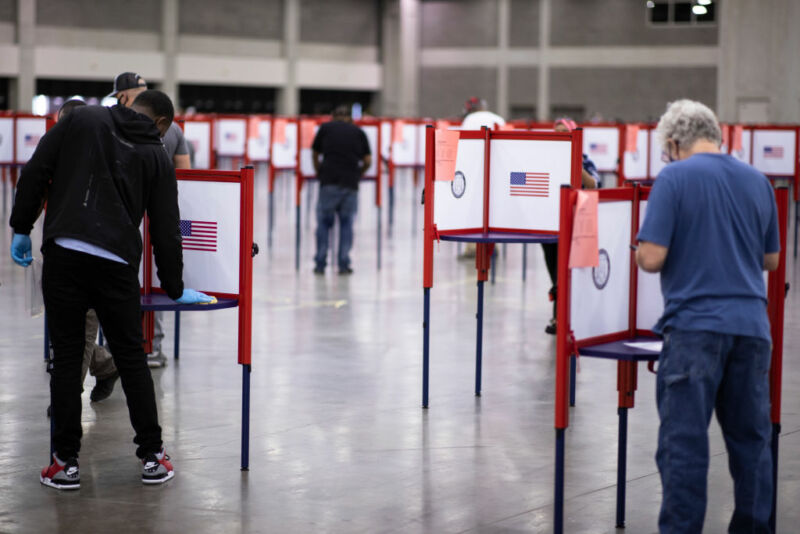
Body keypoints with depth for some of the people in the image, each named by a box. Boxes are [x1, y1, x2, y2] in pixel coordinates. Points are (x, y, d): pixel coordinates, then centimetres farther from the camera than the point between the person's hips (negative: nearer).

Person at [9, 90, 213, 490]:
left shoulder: (81, 119, 11)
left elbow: (35, 172, 2)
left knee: (66, 358, 6)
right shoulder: (156, 156, 12)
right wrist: (175, 290, 23)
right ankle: (152, 457, 17)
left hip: (63, 253, 0)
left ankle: (66, 462, 9)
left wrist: (21, 227, 10)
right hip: (116, 263, 0)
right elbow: (165, 231, 13)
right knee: (132, 358, 11)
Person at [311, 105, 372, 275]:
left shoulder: (325, 128, 12)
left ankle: (320, 264, 7)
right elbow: (368, 161, 9)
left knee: (324, 222, 8)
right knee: (346, 223, 10)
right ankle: (344, 264, 6)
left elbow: (315, 154, 19)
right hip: (350, 184, 1)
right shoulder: (359, 132, 13)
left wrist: (319, 172, 36)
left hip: (329, 182, -1)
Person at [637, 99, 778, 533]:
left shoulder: (674, 178, -6)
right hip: (751, 323, 5)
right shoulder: (758, 181, 10)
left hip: (694, 324, -5)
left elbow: (651, 258, -12)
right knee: (751, 437, 12)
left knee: (683, 440, 0)